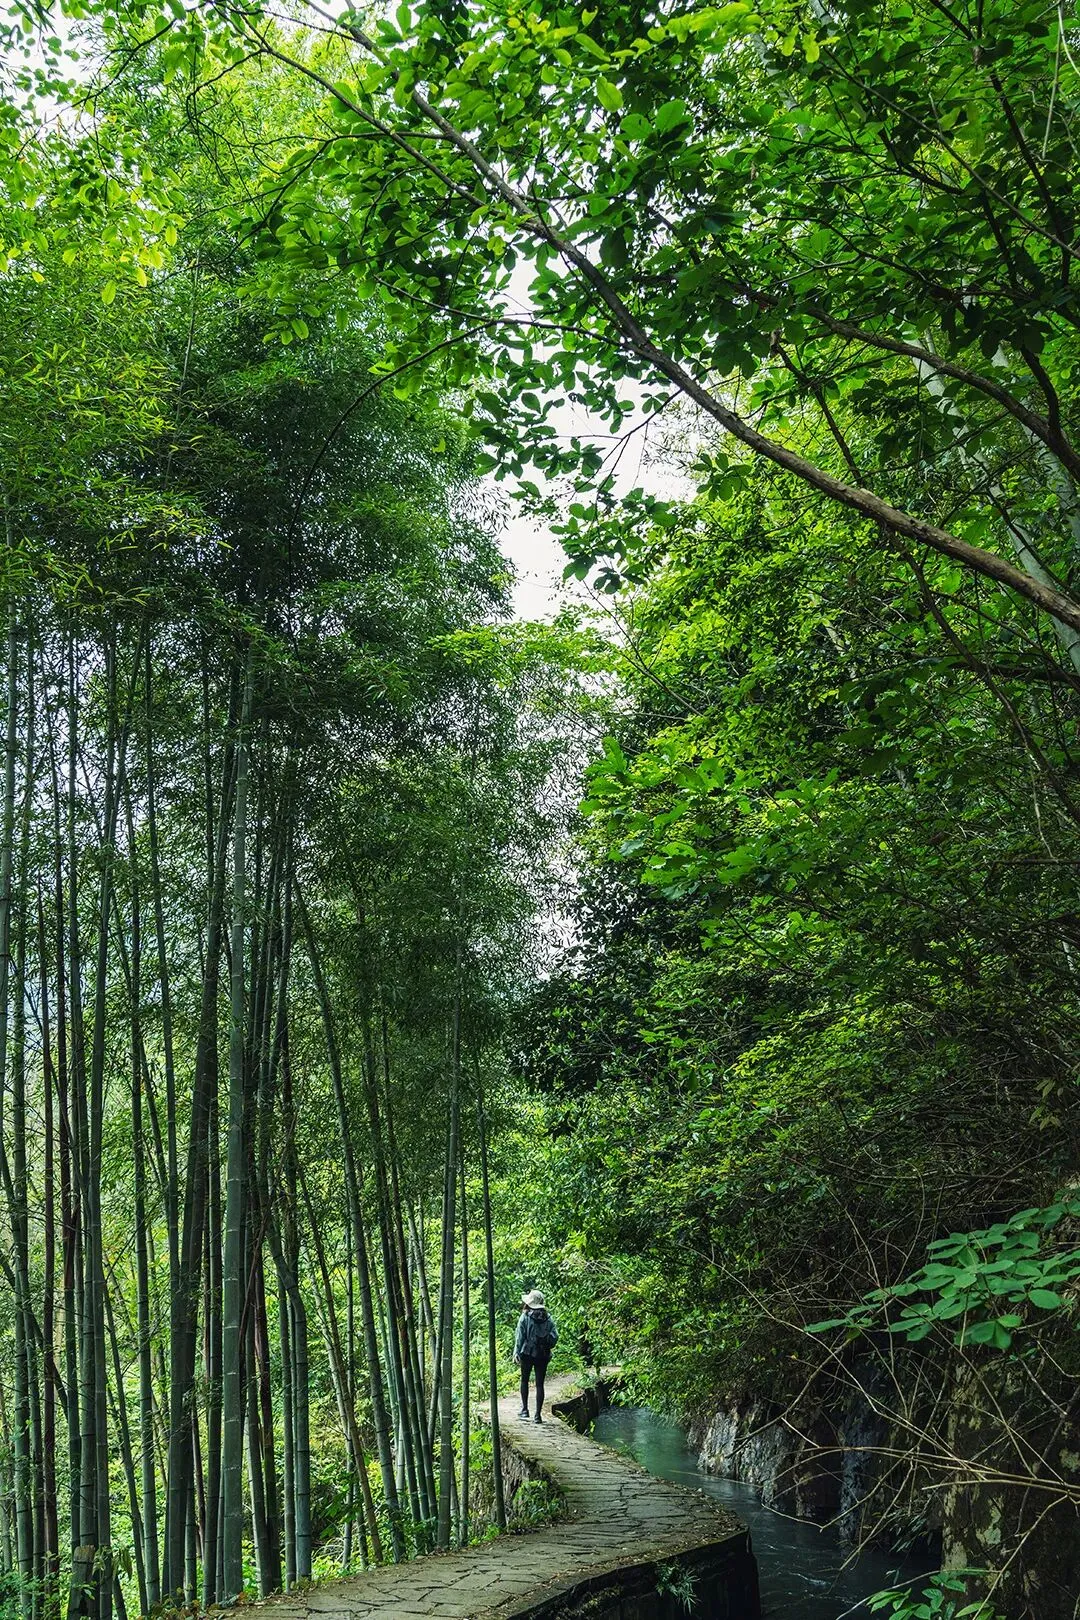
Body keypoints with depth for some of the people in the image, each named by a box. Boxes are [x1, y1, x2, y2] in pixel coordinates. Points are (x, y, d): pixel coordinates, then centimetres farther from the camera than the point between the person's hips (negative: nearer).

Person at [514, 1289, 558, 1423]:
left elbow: (519, 1337, -8)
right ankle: (538, 1415, 3)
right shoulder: (547, 1318, 0)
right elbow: (555, 1336, -3)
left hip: (527, 1353, -2)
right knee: (540, 1384, 5)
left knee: (524, 1380, 19)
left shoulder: (524, 1317, -8)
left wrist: (516, 1353, -2)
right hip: (543, 1355, 2)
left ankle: (524, 1409, 18)